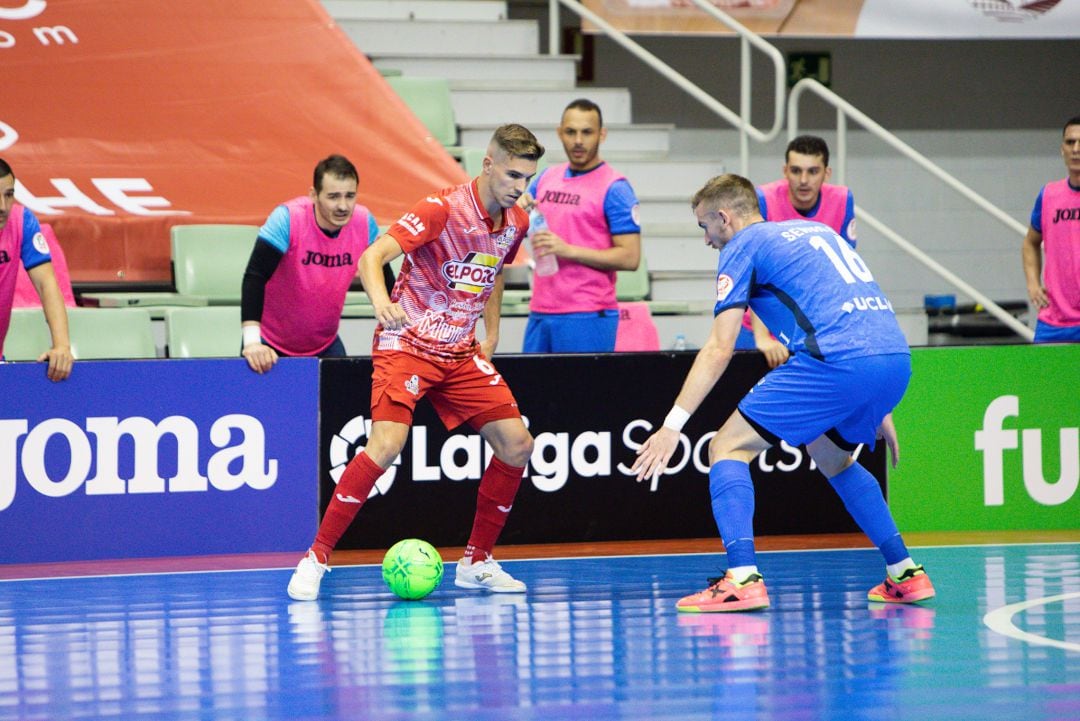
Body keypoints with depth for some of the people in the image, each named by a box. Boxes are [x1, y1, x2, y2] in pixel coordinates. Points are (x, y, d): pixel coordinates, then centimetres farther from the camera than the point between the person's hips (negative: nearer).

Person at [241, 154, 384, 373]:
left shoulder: (365, 222, -13)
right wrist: (251, 342, -39)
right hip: (272, 344, -4)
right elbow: (255, 277, -30)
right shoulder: (288, 219, -25)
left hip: (325, 344, 4)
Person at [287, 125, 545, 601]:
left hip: (461, 354, 7)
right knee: (387, 443, -25)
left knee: (516, 445, -3)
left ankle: (476, 563, 13)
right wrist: (381, 301, -47)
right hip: (407, 345, -7)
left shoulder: (516, 222, 3)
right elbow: (371, 257, -28)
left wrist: (491, 333, 18)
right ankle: (315, 559, -15)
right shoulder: (442, 209, -19)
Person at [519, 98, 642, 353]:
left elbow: (630, 257, -12)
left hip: (587, 316, -6)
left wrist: (569, 250, -18)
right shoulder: (547, 177, 13)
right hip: (540, 312, 6)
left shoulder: (614, 187, -6)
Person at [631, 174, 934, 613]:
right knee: (830, 456, 31)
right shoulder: (816, 230, 30)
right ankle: (905, 574, 26)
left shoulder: (743, 247, 8)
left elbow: (719, 349, -1)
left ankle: (742, 579, -14)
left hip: (838, 361, -8)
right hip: (896, 359, 8)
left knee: (728, 447, 1)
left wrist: (673, 425, -2)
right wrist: (877, 410, 36)